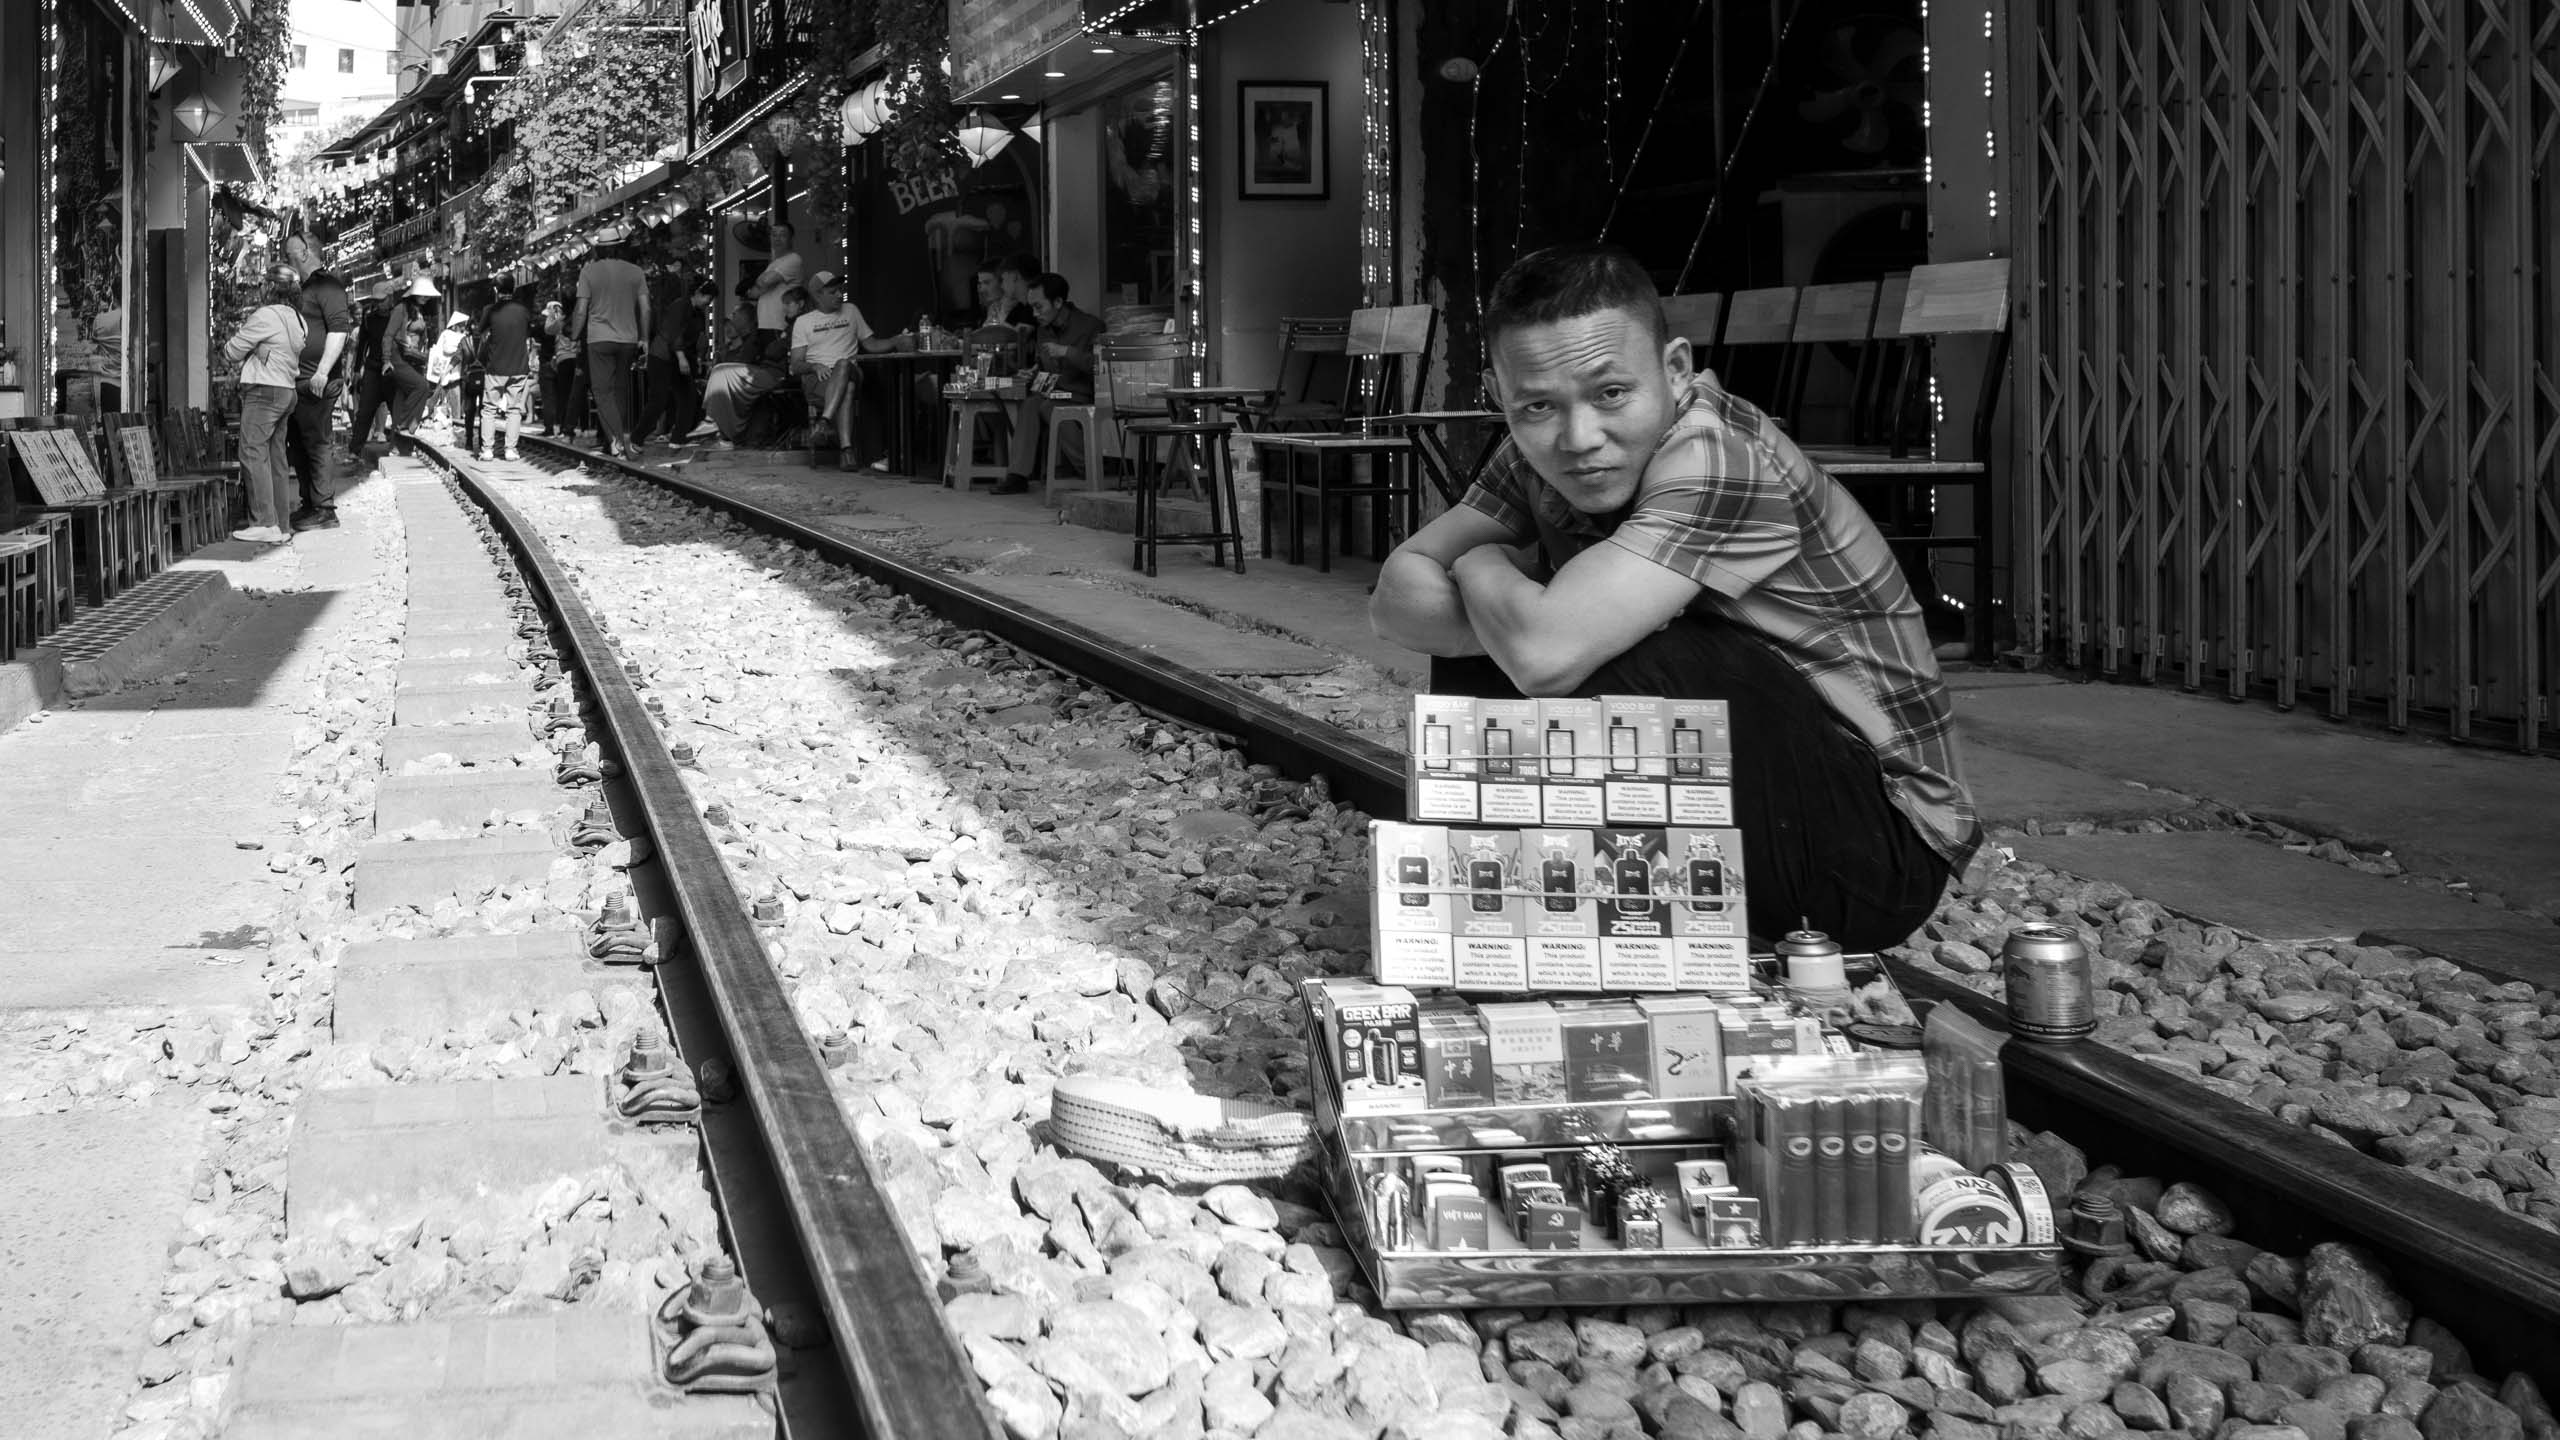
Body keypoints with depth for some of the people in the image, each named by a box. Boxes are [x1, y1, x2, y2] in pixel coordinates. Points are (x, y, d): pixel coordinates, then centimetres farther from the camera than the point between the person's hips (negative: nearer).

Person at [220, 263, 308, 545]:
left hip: (263, 392, -9)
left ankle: (265, 524, -14)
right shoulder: (297, 319, 12)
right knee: (276, 458, 10)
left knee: (253, 454, -8)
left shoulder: (265, 316, -14)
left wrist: (234, 336, 15)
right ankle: (280, 526, 11)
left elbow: (232, 352, -8)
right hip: (286, 391, 9)